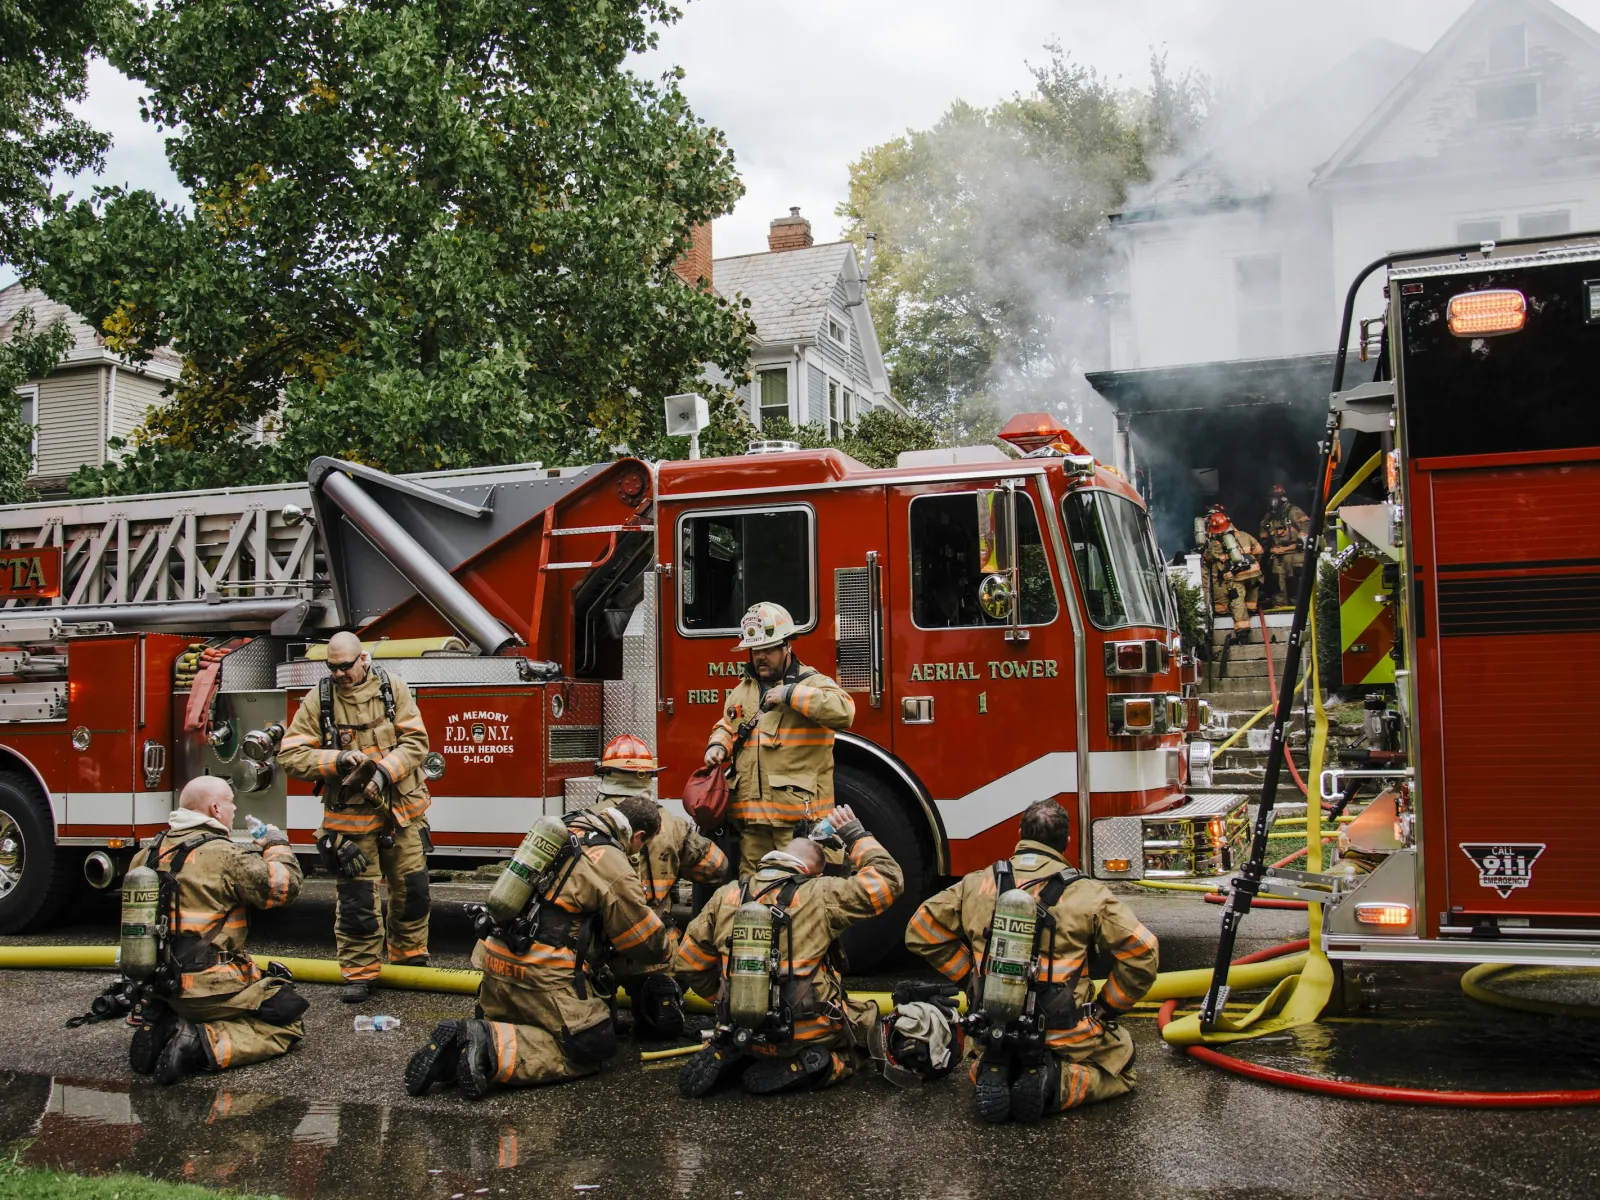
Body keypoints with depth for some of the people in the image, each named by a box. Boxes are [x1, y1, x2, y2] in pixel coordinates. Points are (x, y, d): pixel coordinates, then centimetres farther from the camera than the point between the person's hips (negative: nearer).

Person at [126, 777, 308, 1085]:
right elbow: (283, 886, -15)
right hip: (209, 988, -8)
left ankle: (164, 1029, 5)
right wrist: (277, 845, 4)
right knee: (287, 1024, 2)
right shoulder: (223, 854, -17)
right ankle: (205, 1044, -16)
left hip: (159, 988, 8)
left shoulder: (149, 854, 6)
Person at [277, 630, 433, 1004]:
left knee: (411, 888, 11)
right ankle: (359, 971, 15)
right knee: (356, 896, 1)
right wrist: (338, 760, -20)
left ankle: (410, 957, 30)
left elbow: (415, 740, -7)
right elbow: (290, 754, -7)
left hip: (401, 810, 2)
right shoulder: (318, 700, -5)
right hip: (351, 815, -1)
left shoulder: (392, 688, -3)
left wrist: (384, 771, -21)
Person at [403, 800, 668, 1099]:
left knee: (508, 1029, 28)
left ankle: (455, 1048, -2)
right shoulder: (613, 866, -9)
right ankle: (492, 1049, -16)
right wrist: (663, 940, 20)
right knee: (593, 1048, 1)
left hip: (498, 961, 8)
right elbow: (646, 938, -2)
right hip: (544, 974, -8)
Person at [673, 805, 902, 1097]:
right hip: (808, 1035, -4)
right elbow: (887, 878, -3)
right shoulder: (821, 895, -10)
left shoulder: (726, 896, 2)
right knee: (871, 1023, 21)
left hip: (742, 1033, 4)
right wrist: (855, 835, 10)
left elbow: (689, 966, 8)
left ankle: (726, 1056, 7)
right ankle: (808, 1066, -4)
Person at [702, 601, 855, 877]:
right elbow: (726, 726, 32)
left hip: (798, 813, -6)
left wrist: (790, 694, -21)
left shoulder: (812, 683, -3)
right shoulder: (743, 690, 18)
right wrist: (718, 745, 9)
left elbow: (843, 710, -23)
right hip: (751, 812, 6)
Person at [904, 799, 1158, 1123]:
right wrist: (1106, 1009, 4)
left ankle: (992, 1073, 2)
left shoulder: (976, 885, 1)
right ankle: (1055, 1084, -5)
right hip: (1065, 1038, -3)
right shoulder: (1087, 894, -9)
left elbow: (920, 932, 8)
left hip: (992, 1035, 4)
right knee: (1121, 1061, 25)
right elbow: (1141, 951, -10)